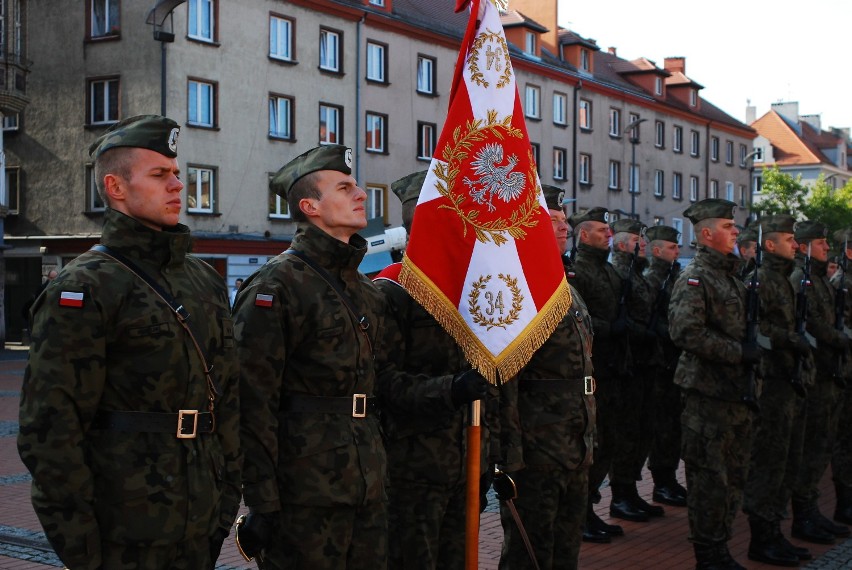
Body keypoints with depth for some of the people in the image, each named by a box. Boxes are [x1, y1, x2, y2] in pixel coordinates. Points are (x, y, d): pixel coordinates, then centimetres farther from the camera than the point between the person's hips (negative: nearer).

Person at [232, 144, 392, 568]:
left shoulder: (364, 289, 15)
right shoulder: (275, 284, -10)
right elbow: (254, 403, -15)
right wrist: (262, 502, -18)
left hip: (369, 486, 8)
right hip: (306, 494, -7)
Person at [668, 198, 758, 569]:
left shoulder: (732, 278, 17)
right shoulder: (694, 278, -11)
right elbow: (687, 332, -23)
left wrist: (752, 352, 9)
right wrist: (740, 352, -20)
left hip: (737, 391, 9)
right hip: (708, 393, -9)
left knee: (734, 477, 14)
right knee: (709, 478, -2)